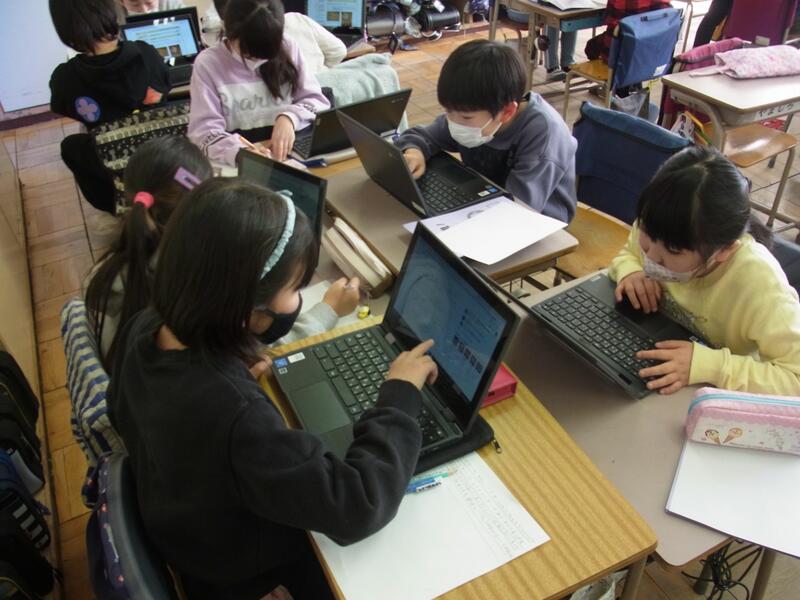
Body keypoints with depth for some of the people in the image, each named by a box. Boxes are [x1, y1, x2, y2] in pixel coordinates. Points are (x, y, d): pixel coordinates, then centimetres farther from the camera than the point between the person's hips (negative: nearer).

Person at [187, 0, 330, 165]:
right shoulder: (208, 63, -6)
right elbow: (204, 129, -13)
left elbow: (317, 100, 2)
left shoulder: (287, 49, 1)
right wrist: (239, 151, -33)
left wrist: (289, 117, -18)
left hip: (291, 155, 2)